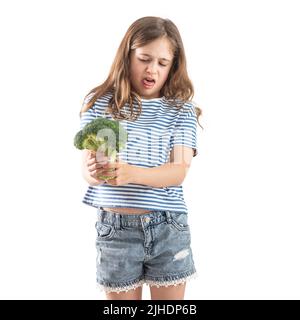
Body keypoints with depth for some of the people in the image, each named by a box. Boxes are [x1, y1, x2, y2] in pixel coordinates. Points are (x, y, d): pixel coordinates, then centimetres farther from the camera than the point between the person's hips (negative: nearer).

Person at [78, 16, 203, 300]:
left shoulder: (181, 109, 0)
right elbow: (88, 167, -2)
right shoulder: (99, 103, 1)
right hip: (115, 227, 0)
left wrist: (131, 173, -28)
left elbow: (179, 171, -10)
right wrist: (93, 172, -27)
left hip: (168, 226, 0)